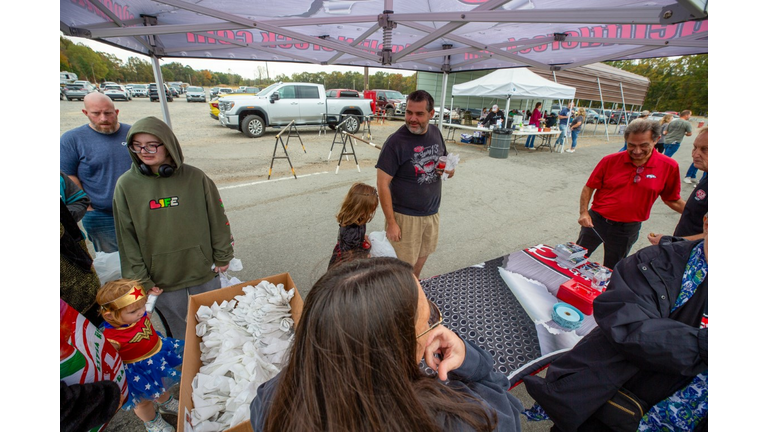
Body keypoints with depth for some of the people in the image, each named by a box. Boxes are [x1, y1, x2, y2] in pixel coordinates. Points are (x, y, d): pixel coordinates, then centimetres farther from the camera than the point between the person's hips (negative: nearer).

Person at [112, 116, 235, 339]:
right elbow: (126, 236, -2)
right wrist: (138, 277, -2)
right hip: (162, 277, 1)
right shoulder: (126, 185, -6)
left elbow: (217, 219, -3)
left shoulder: (195, 177, -10)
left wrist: (222, 257, 1)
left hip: (204, 270, 0)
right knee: (178, 332, 17)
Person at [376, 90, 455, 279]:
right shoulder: (395, 142, -18)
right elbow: (382, 184, -18)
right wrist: (391, 223, -19)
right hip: (406, 217, -6)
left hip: (432, 213, 6)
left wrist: (449, 170, -10)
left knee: (422, 257, 23)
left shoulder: (436, 132, 0)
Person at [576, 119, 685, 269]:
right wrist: (583, 213, -13)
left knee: (611, 271, 18)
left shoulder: (669, 166, -6)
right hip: (596, 221, 0)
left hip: (628, 229, 0)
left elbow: (672, 200, 5)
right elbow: (589, 188, -2)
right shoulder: (610, 160, -9)